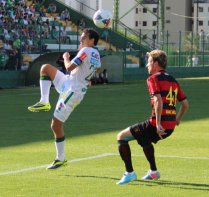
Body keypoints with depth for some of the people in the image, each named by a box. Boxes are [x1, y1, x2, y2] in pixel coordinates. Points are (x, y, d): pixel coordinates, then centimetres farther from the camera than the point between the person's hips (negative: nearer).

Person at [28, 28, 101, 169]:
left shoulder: (86, 51, -18)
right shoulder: (96, 54, 9)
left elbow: (69, 67, -23)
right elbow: (97, 69, 32)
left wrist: (66, 58, -4)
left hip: (72, 92, -9)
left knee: (56, 125, -3)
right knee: (45, 68, 10)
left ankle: (61, 159, 7)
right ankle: (44, 102, 2)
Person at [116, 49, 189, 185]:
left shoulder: (153, 78, -7)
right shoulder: (173, 80, 16)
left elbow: (158, 101, -22)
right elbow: (185, 104, 16)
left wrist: (158, 124, -23)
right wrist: (177, 120, 28)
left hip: (157, 125, -8)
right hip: (170, 127, 8)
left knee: (121, 137, 4)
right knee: (144, 139, 37)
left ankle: (130, 173, -2)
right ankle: (154, 171, 41)